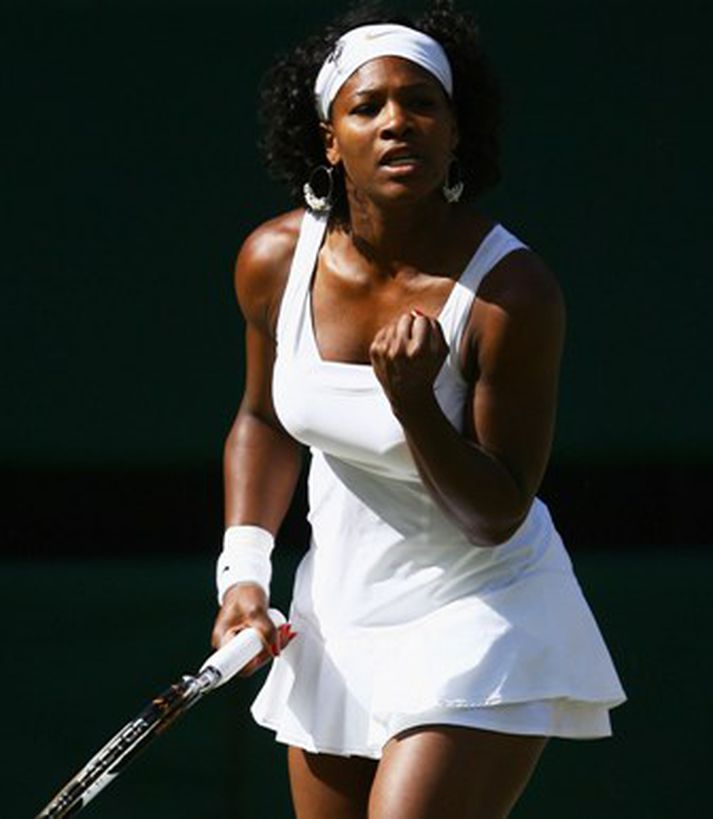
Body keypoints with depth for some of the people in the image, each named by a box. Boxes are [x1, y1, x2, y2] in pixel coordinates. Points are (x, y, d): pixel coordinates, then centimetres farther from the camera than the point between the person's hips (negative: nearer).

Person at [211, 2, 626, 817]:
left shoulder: (512, 290, -21)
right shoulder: (275, 260, -6)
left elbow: (498, 517, -17)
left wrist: (414, 403, -32)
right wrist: (244, 567, 2)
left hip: (482, 624, -5)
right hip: (337, 623, 6)